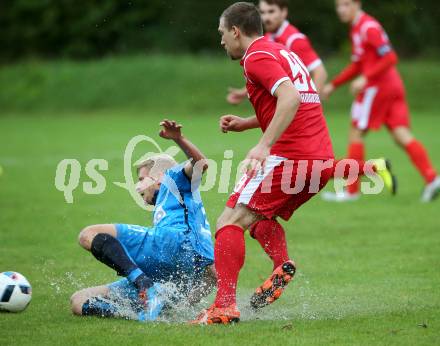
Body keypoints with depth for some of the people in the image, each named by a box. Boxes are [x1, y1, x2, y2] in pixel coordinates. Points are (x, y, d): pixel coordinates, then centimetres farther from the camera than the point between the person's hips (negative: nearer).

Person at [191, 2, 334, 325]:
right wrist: (247, 123, 26)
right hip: (321, 159, 10)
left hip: (289, 157, -10)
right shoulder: (282, 52, 23)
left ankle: (225, 305, -20)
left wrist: (264, 145, -30)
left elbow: (291, 98, -23)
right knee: (259, 215, 27)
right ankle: (282, 265, 3)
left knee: (230, 222, -9)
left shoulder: (258, 56, -7)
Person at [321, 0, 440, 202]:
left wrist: (365, 78, -22)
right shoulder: (356, 28, 19)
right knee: (401, 135, 0)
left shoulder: (369, 27, -12)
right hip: (393, 87, 9)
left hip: (377, 87, -9)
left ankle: (352, 191, 6)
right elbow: (357, 66, 27)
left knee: (356, 133, 1)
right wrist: (333, 85, 25)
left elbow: (390, 58, -19)